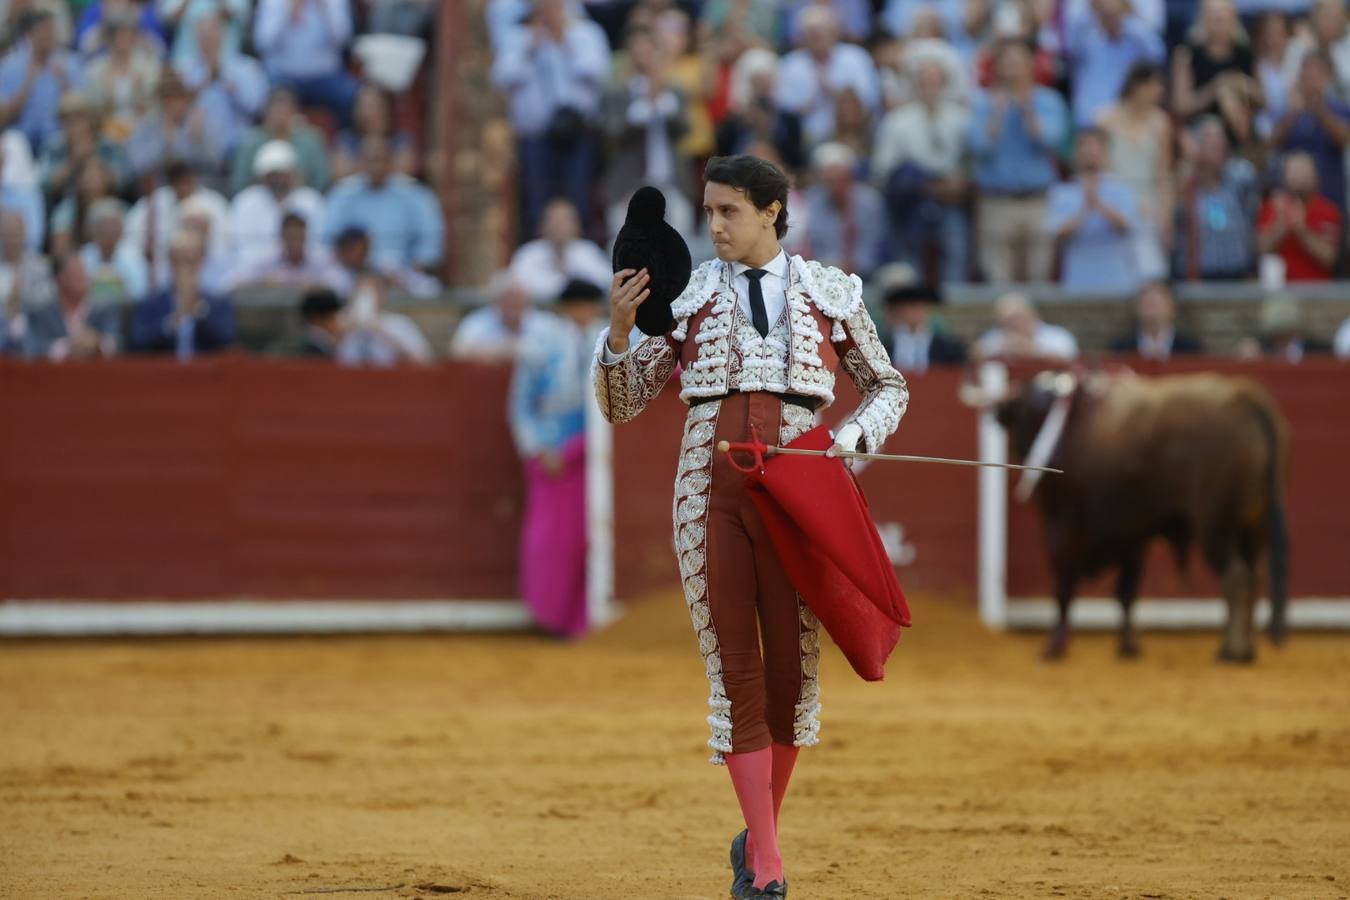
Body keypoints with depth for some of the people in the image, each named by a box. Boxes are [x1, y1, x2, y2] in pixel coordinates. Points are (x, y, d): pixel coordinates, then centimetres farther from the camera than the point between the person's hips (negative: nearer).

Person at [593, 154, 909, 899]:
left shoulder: (830, 294, 8)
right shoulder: (684, 297, 8)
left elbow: (888, 387, 19)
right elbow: (620, 404, 8)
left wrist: (851, 439, -1)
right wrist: (619, 332, -9)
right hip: (711, 494, 0)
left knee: (792, 669, 3)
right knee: (735, 671, -3)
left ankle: (758, 835, 23)